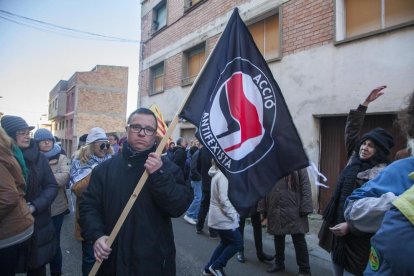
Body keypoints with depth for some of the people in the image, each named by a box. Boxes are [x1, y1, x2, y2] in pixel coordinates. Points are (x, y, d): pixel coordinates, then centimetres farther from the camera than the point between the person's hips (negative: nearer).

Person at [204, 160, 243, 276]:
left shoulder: (218, 173, 10)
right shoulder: (223, 175, -21)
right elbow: (224, 199, -25)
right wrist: (233, 215, -18)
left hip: (219, 216, 10)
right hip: (223, 217, -10)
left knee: (225, 242, 20)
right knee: (237, 242, 2)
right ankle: (216, 266, 8)